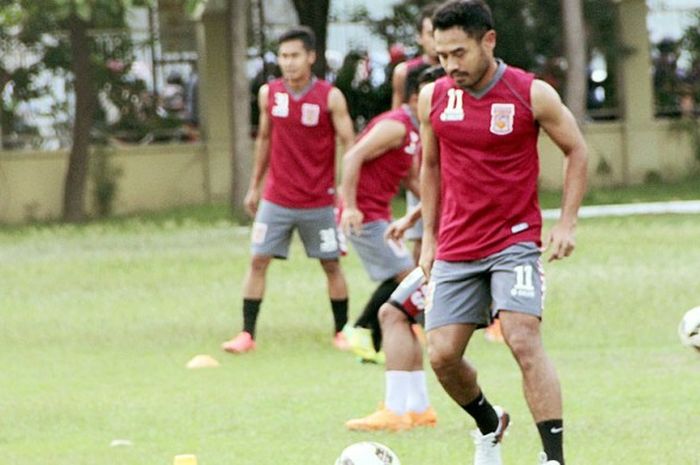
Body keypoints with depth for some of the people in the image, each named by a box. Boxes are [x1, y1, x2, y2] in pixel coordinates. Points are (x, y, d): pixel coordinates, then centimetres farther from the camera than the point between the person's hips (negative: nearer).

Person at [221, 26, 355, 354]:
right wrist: (254, 186, 15)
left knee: (331, 265, 5)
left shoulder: (330, 97, -9)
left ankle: (341, 331, 19)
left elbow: (349, 145, -7)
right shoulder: (269, 94, 1)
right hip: (276, 199, 2)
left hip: (318, 201, -2)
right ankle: (247, 334, -1)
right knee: (258, 261, -4)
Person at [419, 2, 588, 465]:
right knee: (443, 355, 0)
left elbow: (577, 151, 3)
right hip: (455, 249, 4)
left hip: (515, 243, -4)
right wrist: (429, 237, 14)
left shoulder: (532, 94, -9)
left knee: (524, 340, -20)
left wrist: (567, 223, -4)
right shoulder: (433, 98, 1)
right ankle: (489, 425, 30)